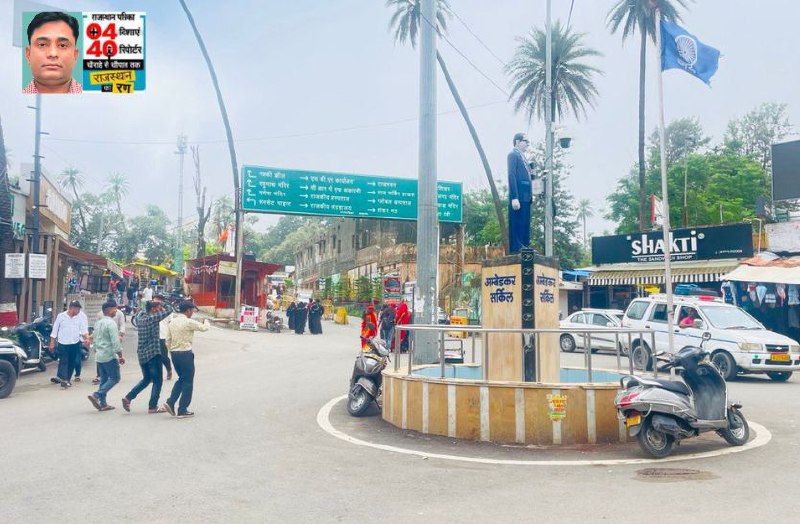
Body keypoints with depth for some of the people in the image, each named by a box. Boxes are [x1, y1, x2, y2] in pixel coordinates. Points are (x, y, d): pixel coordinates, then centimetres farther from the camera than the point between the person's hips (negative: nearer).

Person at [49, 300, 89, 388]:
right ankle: (63, 379, -19)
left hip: (75, 343, 2)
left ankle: (67, 379, 20)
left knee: (72, 362, 9)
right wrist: (52, 343, 4)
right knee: (63, 361, -10)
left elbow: (84, 329, -6)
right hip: (63, 343, -2)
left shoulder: (82, 316, 0)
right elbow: (55, 330, 5)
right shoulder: (61, 316, 0)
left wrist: (86, 338, -23)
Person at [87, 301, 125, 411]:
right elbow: (115, 342, -19)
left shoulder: (97, 323, 12)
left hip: (99, 356, 9)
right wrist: (120, 356, -14)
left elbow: (95, 339, 19)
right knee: (114, 378, -1)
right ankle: (96, 395, -12)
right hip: (109, 356, -9)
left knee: (104, 379, 13)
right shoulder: (111, 323, -15)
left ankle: (103, 404, 12)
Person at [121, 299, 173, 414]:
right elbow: (169, 309, -14)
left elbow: (143, 310, 31)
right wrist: (161, 303, 3)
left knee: (146, 379, 22)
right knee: (157, 381, 3)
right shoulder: (152, 318, -14)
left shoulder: (140, 317, 7)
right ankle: (152, 407, 5)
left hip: (142, 354, 8)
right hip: (153, 354, -8)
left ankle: (128, 397, 13)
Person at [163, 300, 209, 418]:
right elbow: (204, 328, -4)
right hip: (185, 354, -8)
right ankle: (182, 410, 7)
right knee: (188, 382, 4)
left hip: (174, 354, 8)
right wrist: (206, 322, 19)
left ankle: (170, 403, 10)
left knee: (181, 379, 22)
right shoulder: (189, 322, -14)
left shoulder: (172, 322, 9)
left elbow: (168, 340, 12)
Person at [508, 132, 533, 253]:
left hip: (526, 196, 9)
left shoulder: (522, 156, 22)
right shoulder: (513, 155, -5)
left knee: (525, 224, 10)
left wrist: (531, 194, 12)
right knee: (517, 224, -7)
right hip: (518, 197, -9)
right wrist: (514, 198, -21)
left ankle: (525, 246, 15)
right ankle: (516, 248, -5)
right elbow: (511, 176, -14)